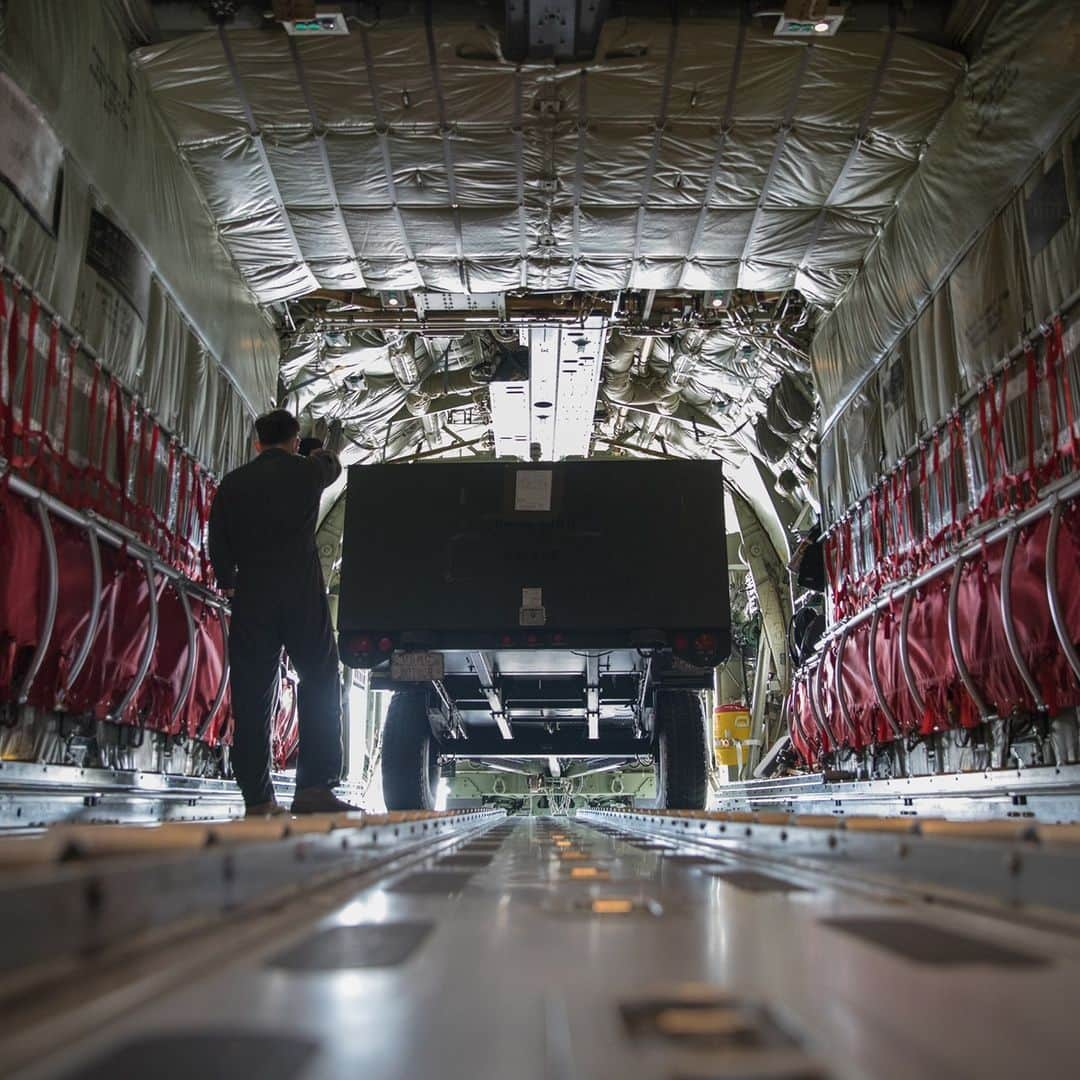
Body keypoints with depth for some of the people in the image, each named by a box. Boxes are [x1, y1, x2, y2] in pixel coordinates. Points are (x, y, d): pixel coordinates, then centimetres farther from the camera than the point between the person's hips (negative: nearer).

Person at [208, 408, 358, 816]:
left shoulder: (233, 483, 8)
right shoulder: (307, 471, 4)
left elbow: (217, 543, 8)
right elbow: (332, 468, 28)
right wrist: (323, 455, 51)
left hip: (251, 596, 3)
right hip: (302, 594, -2)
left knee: (252, 694, 4)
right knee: (320, 683, 1)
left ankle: (258, 799, 4)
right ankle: (314, 786, -9)